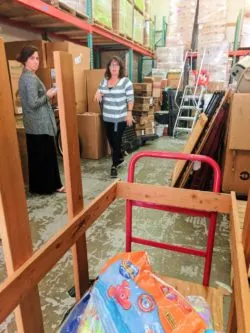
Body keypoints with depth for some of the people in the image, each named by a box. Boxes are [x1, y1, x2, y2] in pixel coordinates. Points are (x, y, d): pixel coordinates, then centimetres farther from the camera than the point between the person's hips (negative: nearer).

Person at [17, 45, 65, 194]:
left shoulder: (25, 76, 15)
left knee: (38, 157, 14)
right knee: (46, 157, 0)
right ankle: (47, 186, 12)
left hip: (35, 124, 10)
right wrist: (48, 95, -9)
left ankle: (44, 185, 25)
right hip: (40, 125, -10)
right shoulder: (31, 78, -16)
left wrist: (47, 94, 10)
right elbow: (33, 103, -23)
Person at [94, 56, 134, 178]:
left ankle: (114, 165, 8)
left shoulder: (126, 81, -7)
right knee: (111, 140, 14)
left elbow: (130, 99, -7)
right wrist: (98, 94, -7)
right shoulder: (104, 81, 10)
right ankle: (120, 158, 36)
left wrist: (129, 113, -12)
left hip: (120, 118, -6)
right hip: (107, 117, 6)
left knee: (116, 141, -3)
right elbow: (99, 97, 16)